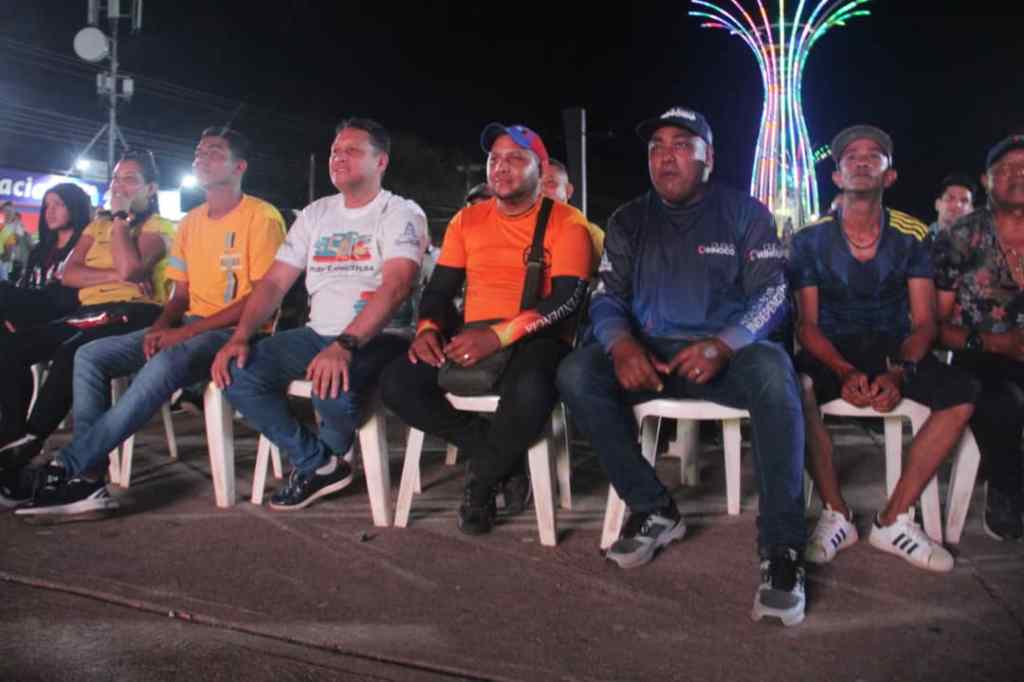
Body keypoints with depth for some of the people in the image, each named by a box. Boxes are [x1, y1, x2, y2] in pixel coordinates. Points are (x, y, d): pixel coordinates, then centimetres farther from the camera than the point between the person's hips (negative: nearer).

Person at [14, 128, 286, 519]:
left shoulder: (262, 217, -7)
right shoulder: (191, 222, 17)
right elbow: (181, 294, 17)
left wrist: (185, 332, -18)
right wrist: (160, 327, -7)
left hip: (237, 332, -8)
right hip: (186, 329, 8)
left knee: (164, 365, -36)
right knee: (90, 356, -8)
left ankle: (65, 468, -26)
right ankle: (89, 480, -17)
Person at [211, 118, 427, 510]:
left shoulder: (401, 213, -3)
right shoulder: (316, 213, 16)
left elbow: (396, 285, -21)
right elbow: (274, 282, 12)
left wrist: (345, 345, -34)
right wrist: (239, 337, -5)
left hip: (377, 339, -6)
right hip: (318, 335, 6)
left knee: (332, 388, -36)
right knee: (236, 373, -15)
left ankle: (327, 454, 3)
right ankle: (318, 463, 0)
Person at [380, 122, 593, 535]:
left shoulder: (566, 222, -1)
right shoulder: (467, 220, 15)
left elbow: (568, 300, -13)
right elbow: (440, 288, 14)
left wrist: (499, 335, -26)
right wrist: (428, 327, -11)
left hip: (535, 340, -4)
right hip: (472, 339, 5)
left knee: (530, 393, -39)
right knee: (396, 383, -20)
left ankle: (483, 478, -7)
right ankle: (497, 452, -4)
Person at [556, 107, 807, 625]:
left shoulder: (745, 213, 4)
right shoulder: (628, 221, 12)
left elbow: (771, 295, -5)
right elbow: (606, 296, 5)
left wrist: (721, 346, -25)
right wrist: (622, 344, -20)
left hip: (725, 355, -2)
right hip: (648, 354, 3)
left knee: (772, 369, -36)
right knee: (576, 373, -25)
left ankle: (781, 548, -28)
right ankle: (653, 508, -11)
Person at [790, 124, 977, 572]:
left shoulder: (912, 237, 3)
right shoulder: (810, 240, -1)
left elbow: (924, 321, 0)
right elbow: (806, 323, -5)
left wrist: (900, 372, -22)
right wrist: (845, 372, -24)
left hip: (895, 347, 2)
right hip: (832, 349, -2)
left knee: (963, 394, -25)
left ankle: (894, 519, -16)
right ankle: (836, 514, -17)